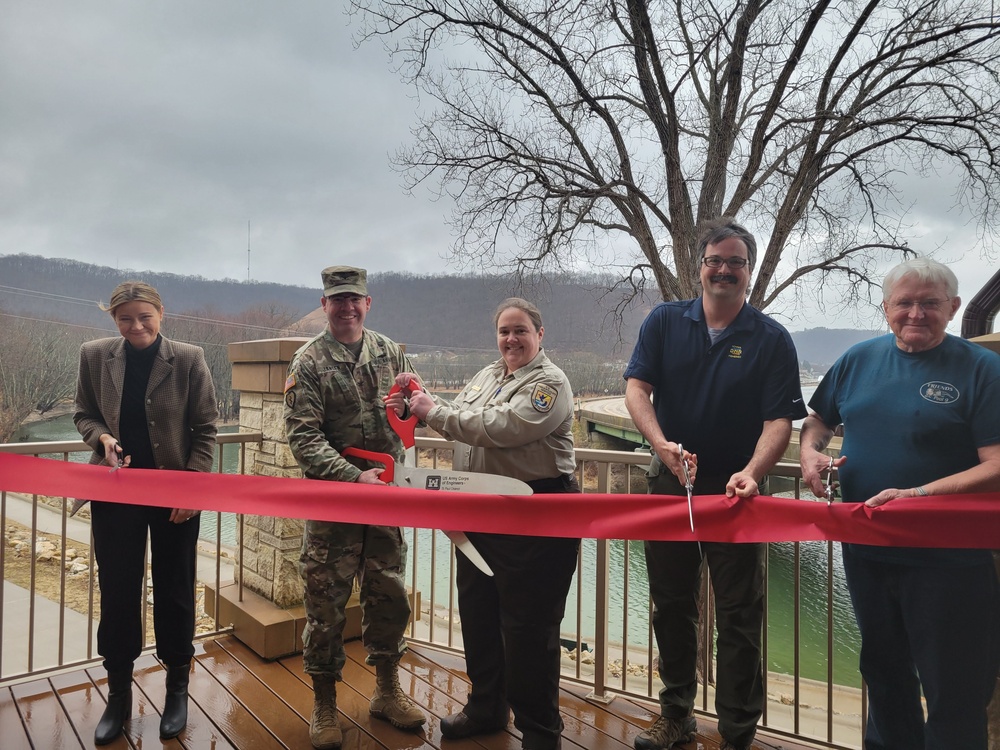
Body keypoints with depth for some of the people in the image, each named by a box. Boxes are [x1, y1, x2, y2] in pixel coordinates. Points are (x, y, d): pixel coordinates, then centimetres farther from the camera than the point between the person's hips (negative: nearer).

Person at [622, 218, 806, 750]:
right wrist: (661, 443, -25)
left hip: (735, 491, -2)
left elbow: (779, 420, -12)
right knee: (670, 606, 16)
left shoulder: (771, 340, -4)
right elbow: (636, 388, -8)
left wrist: (752, 473, -30)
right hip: (669, 484, 3)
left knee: (739, 618, 7)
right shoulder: (664, 322, 1)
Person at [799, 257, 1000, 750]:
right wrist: (810, 451, -5)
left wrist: (919, 495, -27)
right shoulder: (860, 359, 3)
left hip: (948, 558, -4)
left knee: (953, 691, 9)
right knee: (883, 669, 24)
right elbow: (819, 418, 15)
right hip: (866, 548, 5)